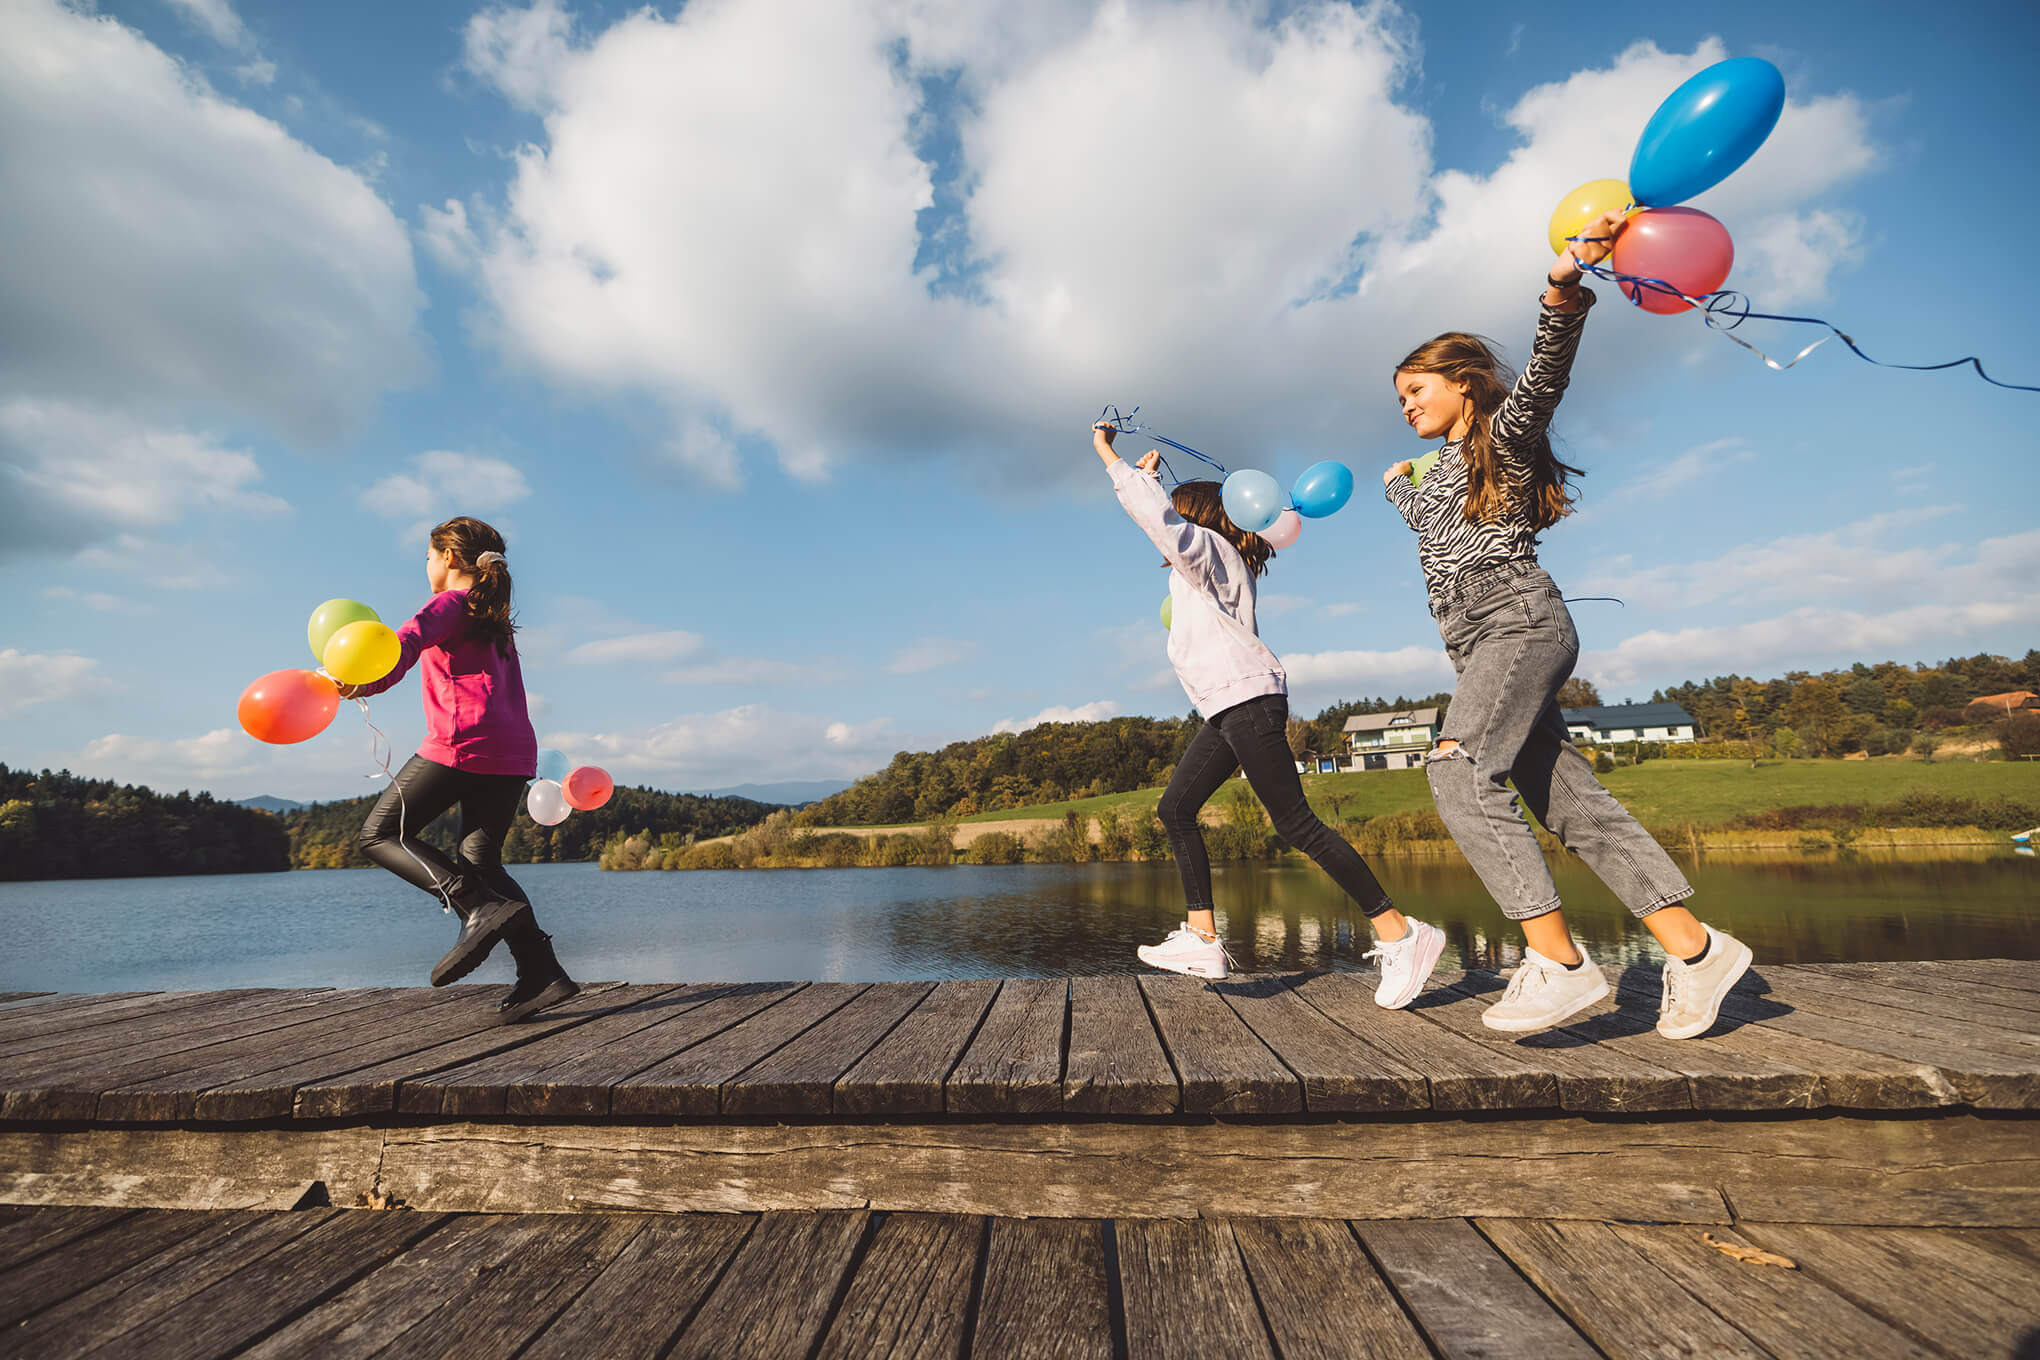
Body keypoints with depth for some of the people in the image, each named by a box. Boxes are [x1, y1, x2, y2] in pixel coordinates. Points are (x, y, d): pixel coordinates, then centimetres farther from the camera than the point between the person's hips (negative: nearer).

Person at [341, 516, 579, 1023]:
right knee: (479, 861, 10)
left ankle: (481, 907, -17)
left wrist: (371, 682, -35)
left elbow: (412, 638, -18)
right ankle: (542, 972, -5)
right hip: (514, 752, 8)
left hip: (465, 741, -8)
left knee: (380, 834, 6)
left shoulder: (451, 602, 3)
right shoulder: (496, 619, 27)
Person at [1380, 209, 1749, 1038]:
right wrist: (1397, 483, 70)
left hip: (1520, 620, -8)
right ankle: (1693, 948, 0)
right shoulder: (1441, 474, 30)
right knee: (1569, 801, -1)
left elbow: (1543, 374, -14)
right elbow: (1424, 515, 53)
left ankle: (1560, 961, -29)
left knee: (1461, 770, -27)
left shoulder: (1505, 433, 8)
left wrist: (1563, 287, -30)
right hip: (1481, 644, 8)